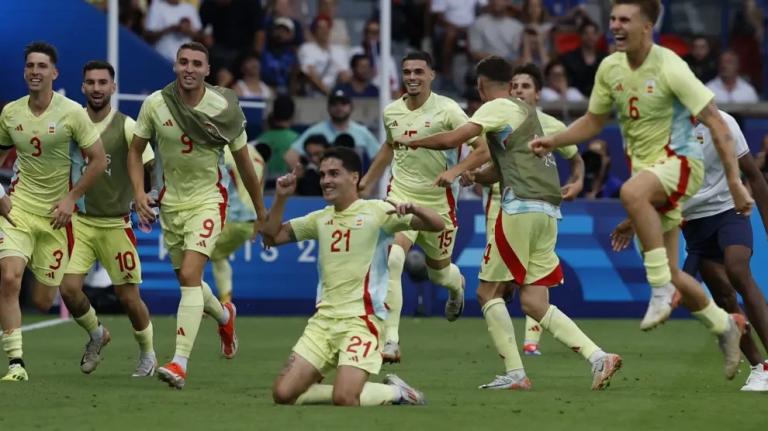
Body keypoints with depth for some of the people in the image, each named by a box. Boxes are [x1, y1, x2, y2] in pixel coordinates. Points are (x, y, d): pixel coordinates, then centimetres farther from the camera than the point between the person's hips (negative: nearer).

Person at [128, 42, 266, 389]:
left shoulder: (224, 108, -11)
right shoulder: (155, 104, -7)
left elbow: (244, 163, 0)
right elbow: (135, 151, 6)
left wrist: (261, 213, 7)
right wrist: (139, 192, -9)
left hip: (207, 200, -4)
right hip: (170, 202, 4)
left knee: (190, 275, -20)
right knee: (187, 280, 15)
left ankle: (180, 363, -24)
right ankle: (224, 316, 50)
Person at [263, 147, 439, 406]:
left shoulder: (376, 211, -3)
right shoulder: (321, 219, 15)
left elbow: (437, 225, -9)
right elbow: (272, 237, 20)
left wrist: (413, 209, -29)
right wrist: (281, 199, 6)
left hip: (361, 319, -6)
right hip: (323, 319, 6)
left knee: (345, 399, -24)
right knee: (283, 394, -6)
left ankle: (395, 393, 9)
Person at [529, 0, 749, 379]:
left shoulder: (669, 68, -17)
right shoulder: (610, 68, 3)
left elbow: (715, 122, -16)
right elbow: (594, 121, 17)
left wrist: (734, 181, -19)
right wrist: (552, 142, 1)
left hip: (679, 161, -7)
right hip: (645, 169, 7)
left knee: (632, 192, -40)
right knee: (669, 273, 6)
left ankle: (662, 290, -29)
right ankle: (725, 326, 30)